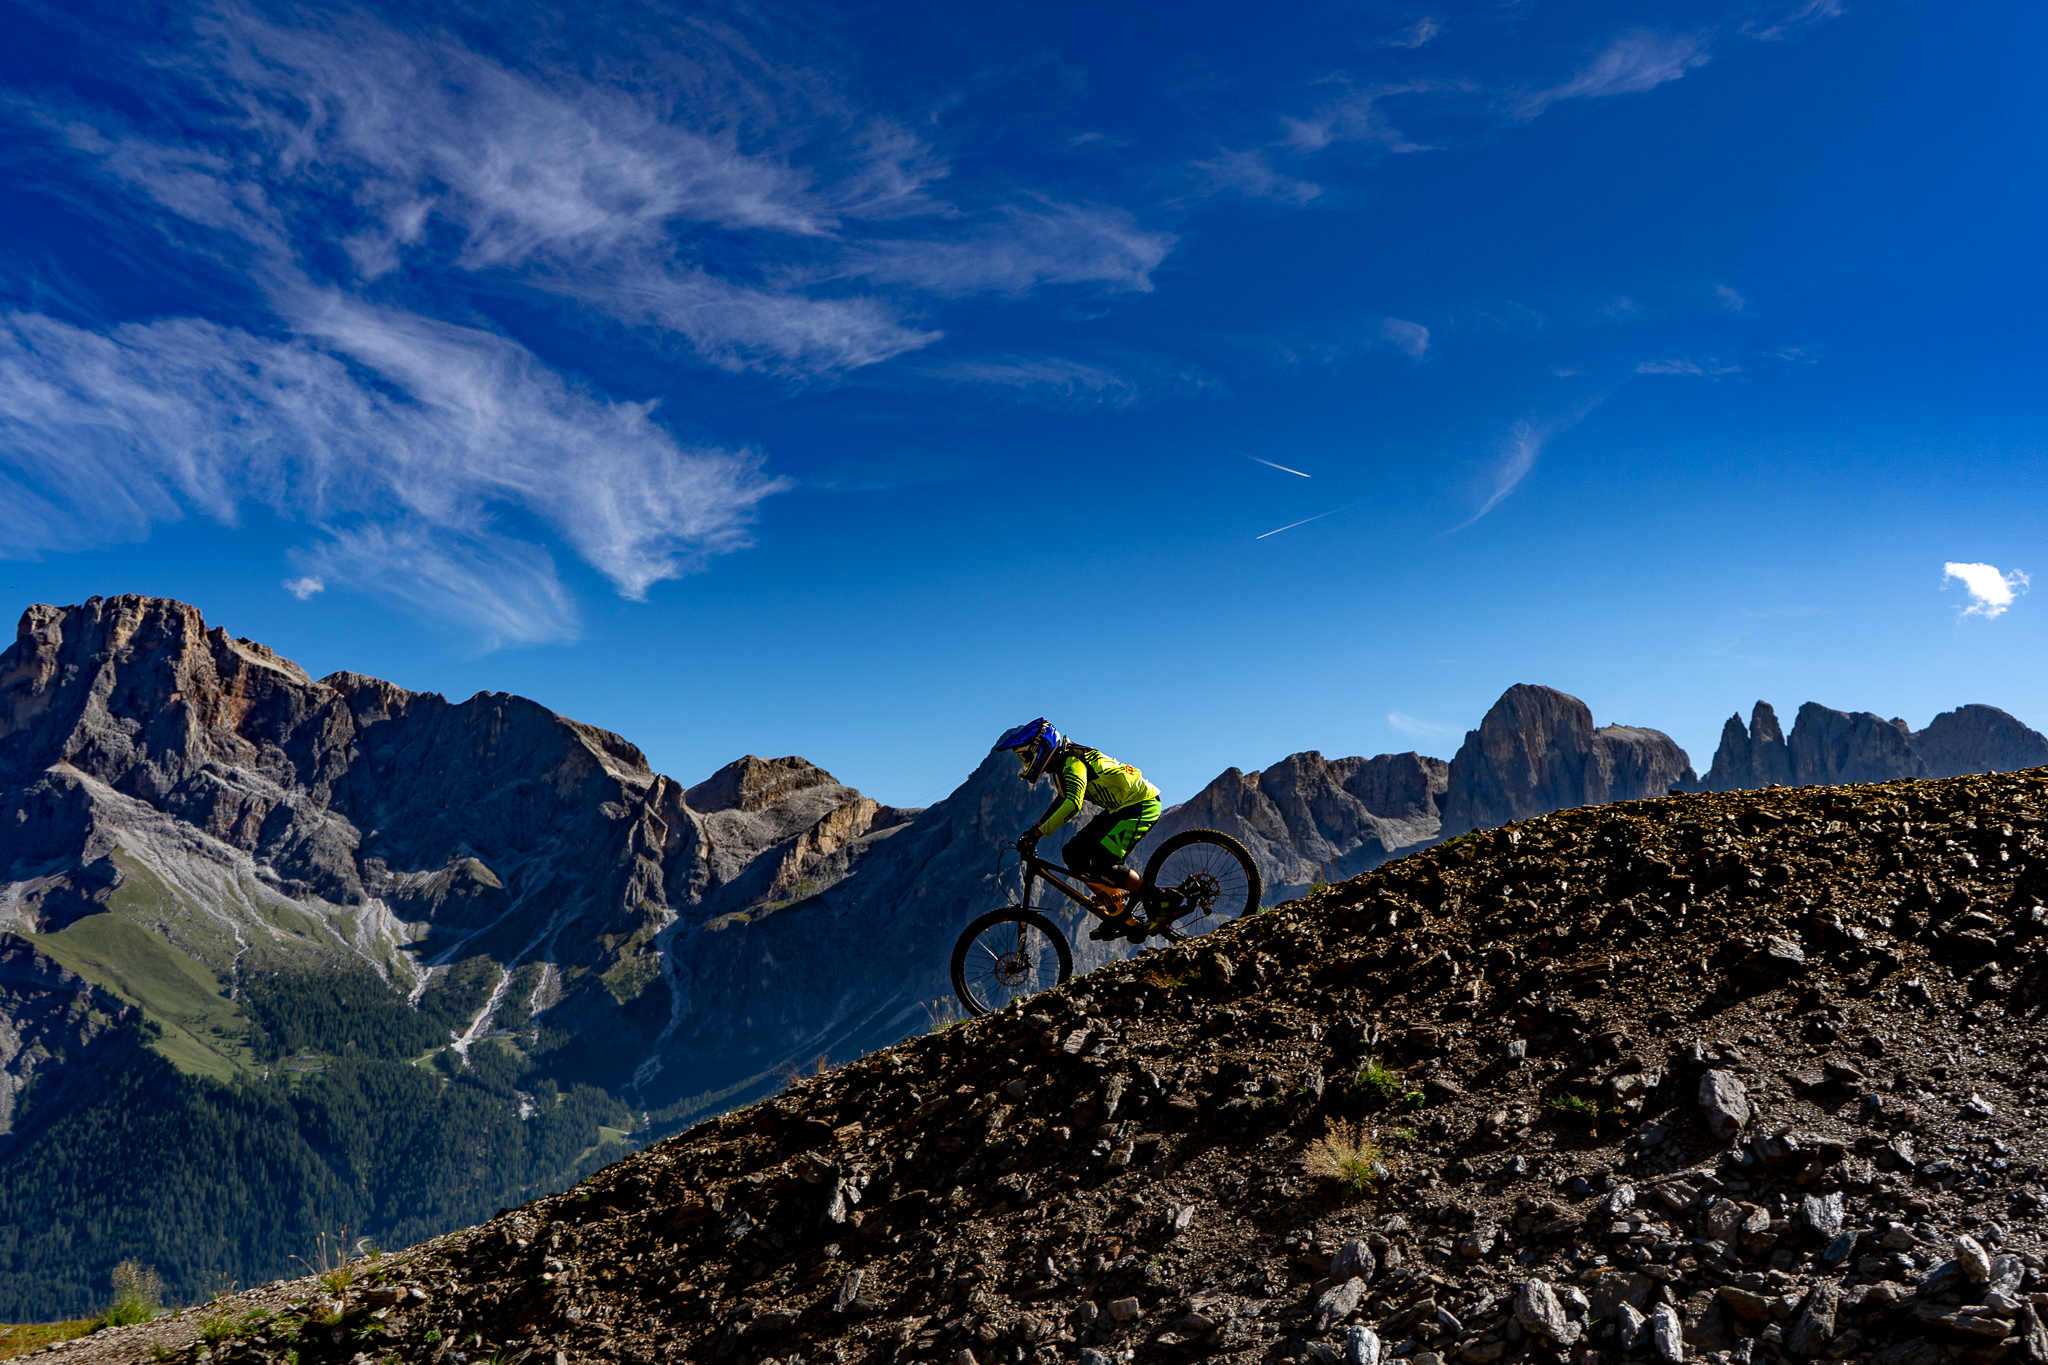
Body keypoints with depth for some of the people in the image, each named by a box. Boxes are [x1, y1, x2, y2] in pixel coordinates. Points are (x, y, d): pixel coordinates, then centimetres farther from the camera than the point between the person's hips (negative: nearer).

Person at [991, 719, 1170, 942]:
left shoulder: (1073, 763, -22)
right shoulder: (1063, 764, 9)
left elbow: (1073, 805, -38)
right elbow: (1062, 800, 26)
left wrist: (1037, 832, -38)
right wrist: (1034, 830, 18)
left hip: (1142, 806, -10)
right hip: (1119, 809, 10)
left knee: (1101, 864, -23)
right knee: (1073, 854, 1)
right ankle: (1117, 913, 6)